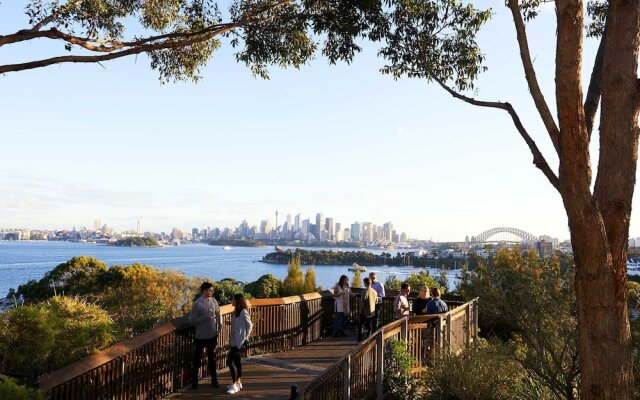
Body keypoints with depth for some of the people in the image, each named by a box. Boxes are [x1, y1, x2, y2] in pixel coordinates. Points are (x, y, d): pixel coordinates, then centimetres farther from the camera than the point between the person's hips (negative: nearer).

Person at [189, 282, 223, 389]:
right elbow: (191, 320, -16)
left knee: (212, 357, 16)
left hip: (212, 335, 4)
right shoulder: (197, 304, -16)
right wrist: (205, 317, -23)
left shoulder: (213, 301, -2)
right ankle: (194, 381, 24)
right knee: (197, 357, 10)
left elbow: (218, 314, 12)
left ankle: (214, 379, 27)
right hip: (201, 336, -4)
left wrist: (220, 327, 5)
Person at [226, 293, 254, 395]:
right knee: (236, 361, 13)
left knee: (229, 360, -10)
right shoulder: (235, 311, 10)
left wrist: (245, 337, -10)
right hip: (234, 340, 9)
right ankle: (238, 382, 23)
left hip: (239, 341, -9)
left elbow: (250, 325, -14)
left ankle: (235, 385, -2)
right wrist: (230, 339, 10)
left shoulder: (243, 312, -16)